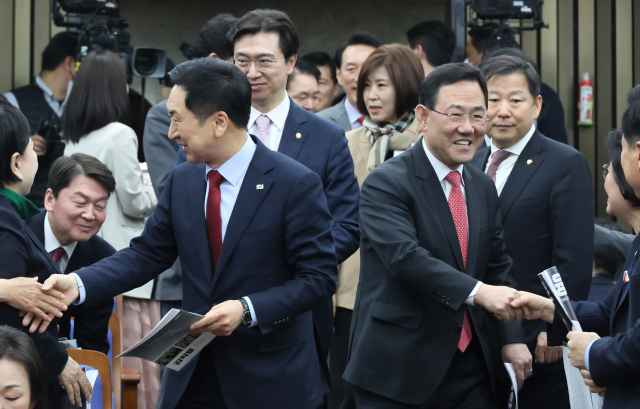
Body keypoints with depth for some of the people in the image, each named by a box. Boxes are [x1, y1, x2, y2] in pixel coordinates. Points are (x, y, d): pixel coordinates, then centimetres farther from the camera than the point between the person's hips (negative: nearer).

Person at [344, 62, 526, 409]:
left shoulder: (483, 188, 14)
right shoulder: (386, 183, -11)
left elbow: (498, 266, 16)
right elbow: (404, 256, -24)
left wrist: (512, 340, 3)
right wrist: (478, 292, -33)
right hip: (397, 369, -6)